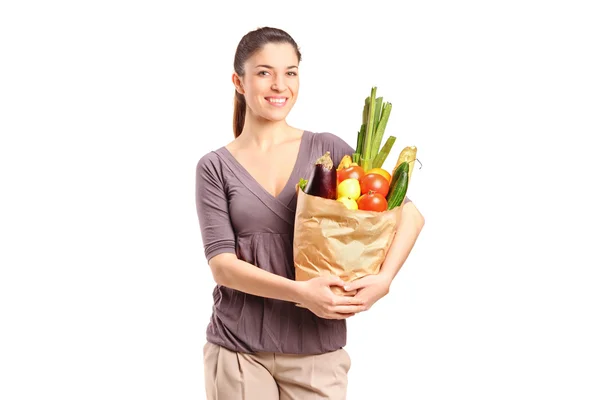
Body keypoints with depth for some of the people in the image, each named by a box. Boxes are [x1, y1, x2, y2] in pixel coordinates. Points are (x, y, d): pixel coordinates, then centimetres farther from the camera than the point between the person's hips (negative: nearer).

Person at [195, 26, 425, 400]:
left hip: (316, 350, 1)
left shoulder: (326, 148, 2)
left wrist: (384, 279, -17)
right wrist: (300, 292, -22)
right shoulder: (215, 168, 0)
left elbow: (410, 213, -1)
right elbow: (222, 264, -8)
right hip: (239, 348, 0)